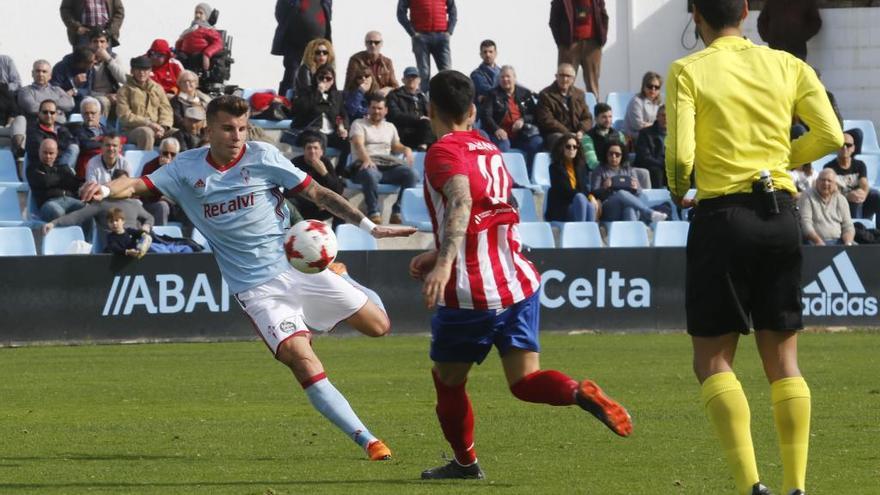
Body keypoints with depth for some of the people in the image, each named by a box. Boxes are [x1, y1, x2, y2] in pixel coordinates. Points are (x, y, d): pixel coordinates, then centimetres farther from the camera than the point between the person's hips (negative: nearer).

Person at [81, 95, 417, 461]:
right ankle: (366, 440, -15)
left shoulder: (262, 156, -4)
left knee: (378, 326, 3)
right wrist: (105, 190, -30)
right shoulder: (186, 169, -1)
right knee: (303, 362, -19)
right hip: (256, 288, -1)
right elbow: (138, 185, -8)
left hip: (298, 263, 2)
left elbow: (316, 193, 0)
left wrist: (370, 227, -1)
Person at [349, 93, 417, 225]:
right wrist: (366, 159, -26)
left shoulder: (390, 127, 29)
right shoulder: (359, 124, 11)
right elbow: (358, 144, -5)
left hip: (388, 164, 5)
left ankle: (397, 213, -25)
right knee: (370, 174, -43)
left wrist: (406, 149, 5)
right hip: (367, 164, -5)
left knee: (411, 174, -25)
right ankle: (373, 213, -33)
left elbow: (396, 146, 31)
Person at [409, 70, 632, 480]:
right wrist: (439, 254, 35)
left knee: (447, 380, 15)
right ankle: (581, 394, -26)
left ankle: (465, 462, 26)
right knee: (524, 381, 2)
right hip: (518, 281, 6)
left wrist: (444, 264, -39)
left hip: (470, 293, -6)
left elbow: (461, 203, -27)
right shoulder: (491, 150, 18)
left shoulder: (443, 152, -7)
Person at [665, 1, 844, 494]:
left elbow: (680, 155, -13)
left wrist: (678, 191, 9)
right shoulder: (788, 66, 7)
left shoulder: (688, 72, -4)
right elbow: (830, 136, 0)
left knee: (713, 359, 3)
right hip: (780, 213, 4)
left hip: (721, 215, -4)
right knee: (783, 359, 10)